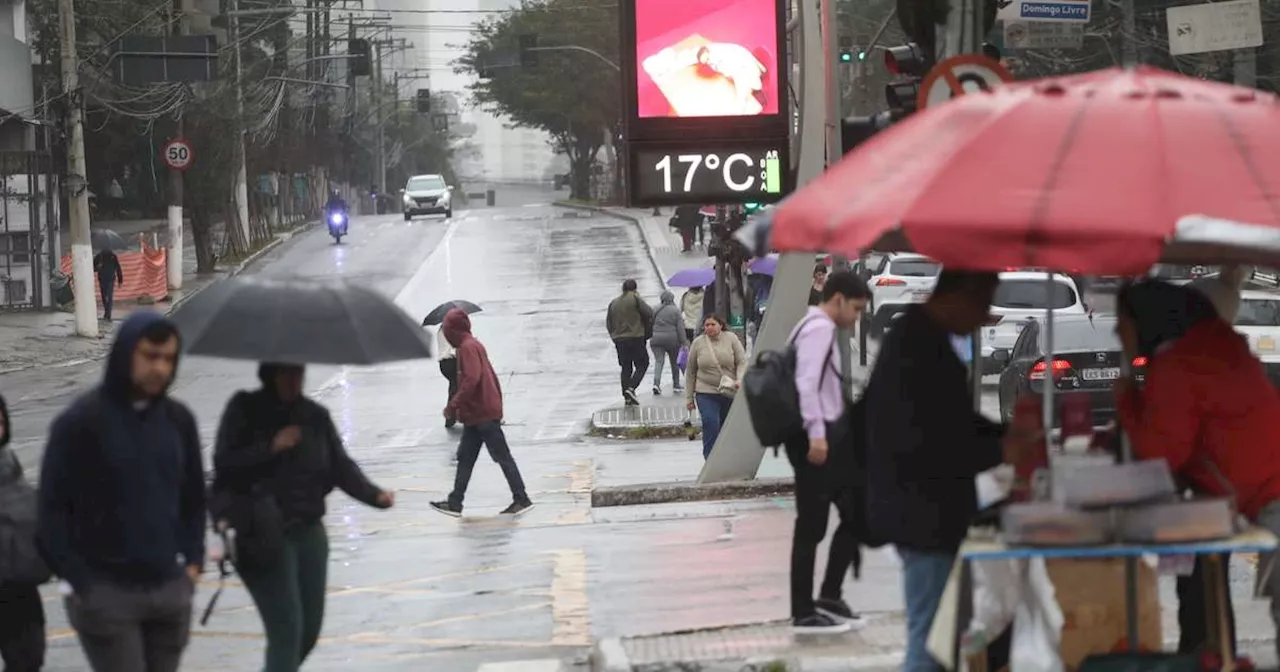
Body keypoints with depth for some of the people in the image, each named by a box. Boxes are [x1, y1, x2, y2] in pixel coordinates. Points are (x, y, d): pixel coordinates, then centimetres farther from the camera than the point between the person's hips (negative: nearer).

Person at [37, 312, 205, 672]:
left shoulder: (178, 420, 7)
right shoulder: (80, 423, -9)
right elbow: (52, 510, -7)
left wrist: (192, 561, 8)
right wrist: (80, 582, -11)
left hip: (170, 590, 5)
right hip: (105, 594, -5)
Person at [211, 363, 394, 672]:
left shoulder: (315, 416, 8)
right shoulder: (245, 411, -4)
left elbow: (341, 467, 4)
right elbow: (224, 464, -11)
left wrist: (375, 495, -12)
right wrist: (271, 447, -19)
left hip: (309, 533, 5)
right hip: (262, 536, -5)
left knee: (309, 630, 10)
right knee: (287, 630, -12)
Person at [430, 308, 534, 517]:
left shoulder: (468, 347, -15)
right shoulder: (474, 345, 15)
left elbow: (472, 379, -25)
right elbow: (491, 377, 18)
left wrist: (453, 405, -21)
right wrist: (497, 403, 22)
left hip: (483, 413, -10)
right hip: (476, 414, 10)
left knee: (502, 457, -6)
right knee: (465, 458, 10)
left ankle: (522, 500, -3)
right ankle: (455, 503, 12)